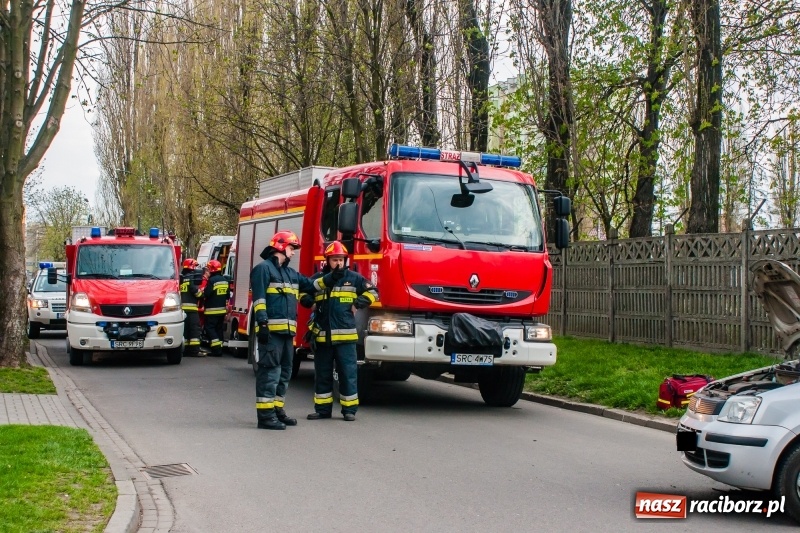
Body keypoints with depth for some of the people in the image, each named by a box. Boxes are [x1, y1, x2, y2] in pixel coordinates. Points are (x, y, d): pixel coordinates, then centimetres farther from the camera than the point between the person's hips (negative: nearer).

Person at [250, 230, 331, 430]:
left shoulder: (291, 273, 22)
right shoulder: (263, 269, -5)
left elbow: (310, 285, 27)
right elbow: (259, 298, -13)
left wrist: (330, 279, 13)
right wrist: (262, 323, -21)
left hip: (287, 330, 9)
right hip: (271, 330, -9)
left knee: (284, 372, 14)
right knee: (270, 371, -10)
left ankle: (278, 410, 22)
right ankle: (265, 415, -10)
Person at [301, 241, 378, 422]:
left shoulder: (354, 278, 3)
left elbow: (372, 292, 8)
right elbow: (303, 292, 23)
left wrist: (358, 303, -5)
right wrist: (307, 300, 2)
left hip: (345, 335, -2)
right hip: (322, 335, 2)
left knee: (348, 373, 0)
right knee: (322, 374, 10)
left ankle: (349, 409, 9)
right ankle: (322, 408, 19)